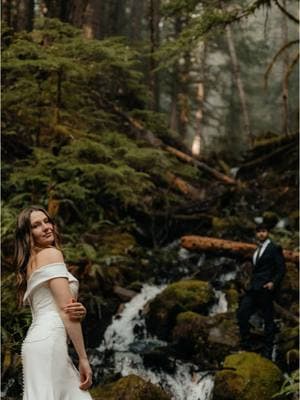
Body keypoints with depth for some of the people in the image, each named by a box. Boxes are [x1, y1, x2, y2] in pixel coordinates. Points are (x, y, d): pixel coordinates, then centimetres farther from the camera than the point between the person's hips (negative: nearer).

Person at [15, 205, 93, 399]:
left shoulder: (31, 261, 23)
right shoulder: (51, 253, -3)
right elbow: (66, 311, -10)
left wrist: (79, 310, -5)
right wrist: (83, 358, -10)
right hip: (49, 339, -9)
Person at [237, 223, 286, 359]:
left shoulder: (274, 249, -1)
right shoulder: (257, 251, 21)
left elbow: (281, 269, -7)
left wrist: (273, 283, -20)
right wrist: (251, 285, 15)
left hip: (266, 288, -7)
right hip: (253, 289, 7)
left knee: (268, 320, -2)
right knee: (242, 314, -5)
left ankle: (267, 352, 2)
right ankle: (246, 346, 1)